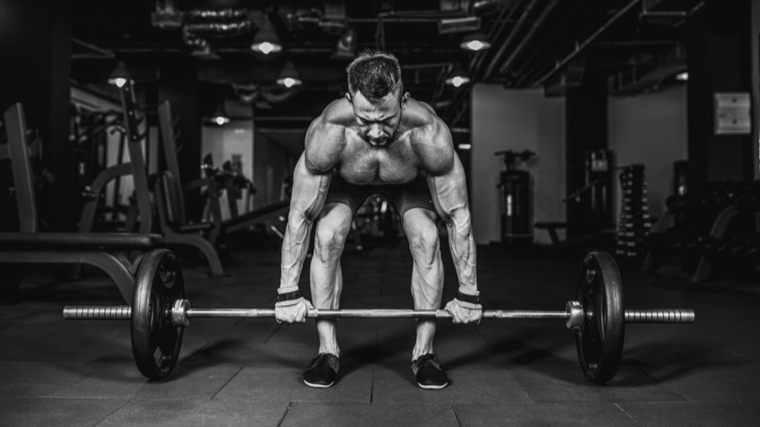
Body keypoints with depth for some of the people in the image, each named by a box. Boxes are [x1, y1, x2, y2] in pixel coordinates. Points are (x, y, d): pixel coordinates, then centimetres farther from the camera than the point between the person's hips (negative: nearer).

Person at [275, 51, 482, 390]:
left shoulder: (429, 135, -42)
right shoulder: (328, 132, -41)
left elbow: (458, 216, -30)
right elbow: (300, 215, -30)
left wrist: (468, 294, -26)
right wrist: (288, 293, -26)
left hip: (409, 180, 0)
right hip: (346, 180, 0)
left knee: (426, 238, -23)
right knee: (326, 236, -23)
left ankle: (424, 352, -6)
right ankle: (327, 352, -7)